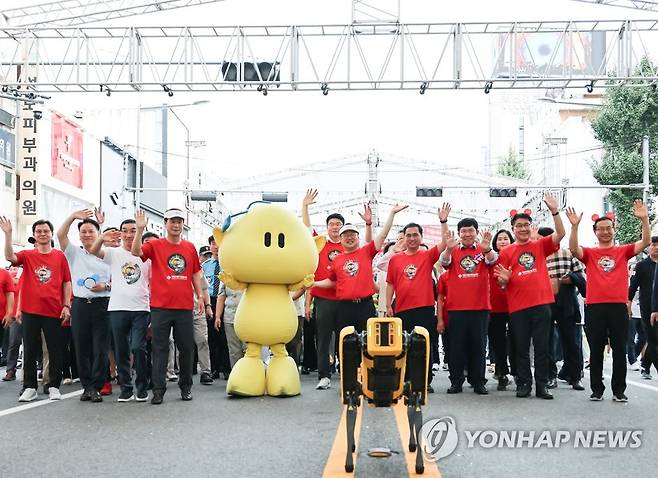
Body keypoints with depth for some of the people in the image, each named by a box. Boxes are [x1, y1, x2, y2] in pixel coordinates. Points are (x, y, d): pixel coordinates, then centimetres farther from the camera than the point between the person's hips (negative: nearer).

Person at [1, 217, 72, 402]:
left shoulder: (60, 256, 5)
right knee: (30, 351, 5)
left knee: (55, 350, 5)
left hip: (54, 311, 0)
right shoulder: (27, 255, 5)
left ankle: (54, 386, 14)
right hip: (30, 311, 1)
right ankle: (29, 387, 12)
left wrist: (67, 306, -2)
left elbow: (66, 282, 5)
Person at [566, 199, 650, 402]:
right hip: (594, 307, 0)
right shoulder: (589, 253, 8)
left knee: (619, 350, 4)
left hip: (618, 306, 1)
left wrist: (644, 219, -16)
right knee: (596, 351, 5)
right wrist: (575, 226, -25)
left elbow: (645, 242, -2)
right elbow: (574, 249, -12)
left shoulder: (623, 251, 10)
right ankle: (597, 389, 13)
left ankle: (619, 390, 12)